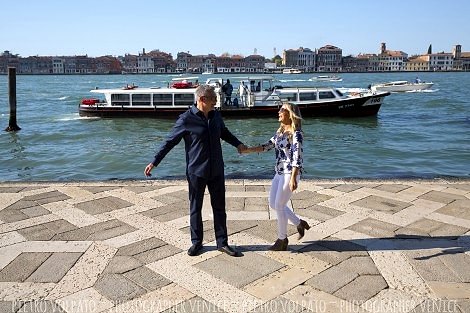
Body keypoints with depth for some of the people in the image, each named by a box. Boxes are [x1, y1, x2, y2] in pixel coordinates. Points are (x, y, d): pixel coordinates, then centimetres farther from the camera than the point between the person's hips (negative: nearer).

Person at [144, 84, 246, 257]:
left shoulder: (216, 115, 3)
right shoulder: (186, 119, -13)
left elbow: (225, 133, 21)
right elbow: (170, 142, -7)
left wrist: (238, 144, 5)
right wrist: (154, 162, -9)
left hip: (216, 171, 5)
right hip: (196, 171, -4)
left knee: (219, 207, 10)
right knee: (195, 208, 9)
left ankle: (222, 243, 21)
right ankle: (196, 242, 25)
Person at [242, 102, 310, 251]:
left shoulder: (296, 133, -14)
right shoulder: (280, 131, 11)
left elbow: (297, 157, -20)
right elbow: (268, 145, 14)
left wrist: (293, 178, -25)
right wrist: (248, 149, 6)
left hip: (290, 173, -9)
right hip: (279, 172, 9)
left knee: (279, 206, -2)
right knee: (273, 203, 13)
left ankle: (282, 240, 16)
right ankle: (299, 223, 30)